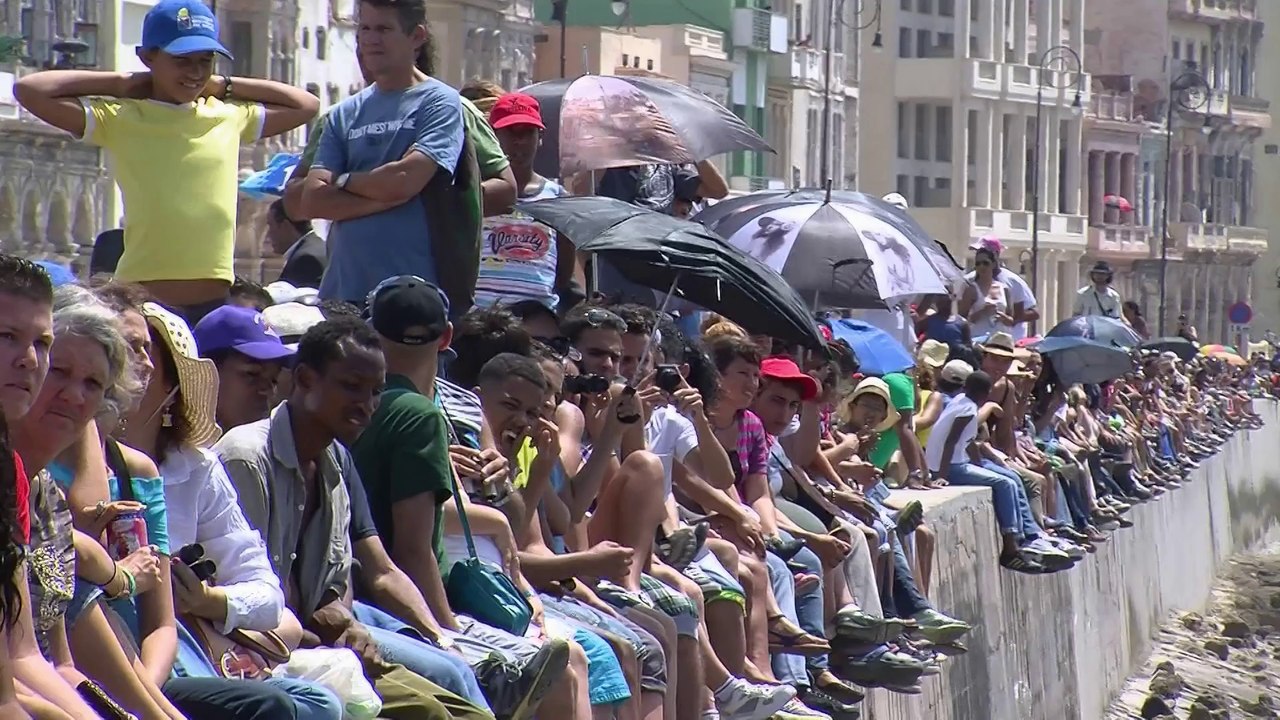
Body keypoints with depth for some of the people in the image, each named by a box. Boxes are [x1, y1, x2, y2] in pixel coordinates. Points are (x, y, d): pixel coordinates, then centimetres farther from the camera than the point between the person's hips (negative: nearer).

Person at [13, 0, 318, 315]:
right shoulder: (120, 119, 0)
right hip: (143, 302, -4)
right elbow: (29, 89, -7)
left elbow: (306, 105, 23)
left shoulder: (231, 116, 12)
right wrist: (121, 83, 0)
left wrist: (222, 86, 14)